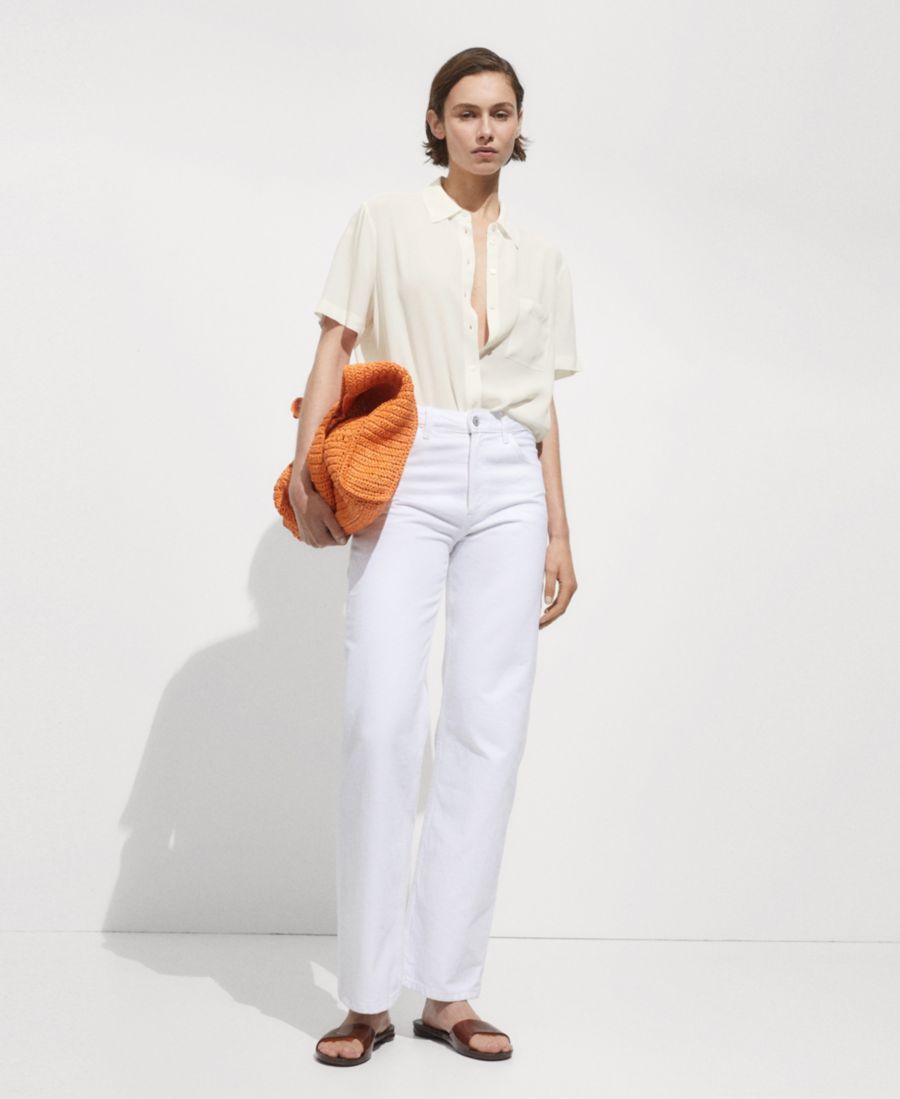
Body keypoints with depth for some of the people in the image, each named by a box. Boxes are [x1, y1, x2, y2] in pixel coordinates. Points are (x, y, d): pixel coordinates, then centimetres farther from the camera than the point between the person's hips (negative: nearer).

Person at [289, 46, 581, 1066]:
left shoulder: (541, 256, 19)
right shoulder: (386, 222, 11)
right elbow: (335, 343, 4)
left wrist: (559, 533, 14)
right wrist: (305, 461, -11)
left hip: (508, 486, 3)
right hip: (407, 475, -3)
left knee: (488, 725, -4)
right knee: (382, 716, -14)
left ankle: (448, 990, 1)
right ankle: (367, 995, -7)